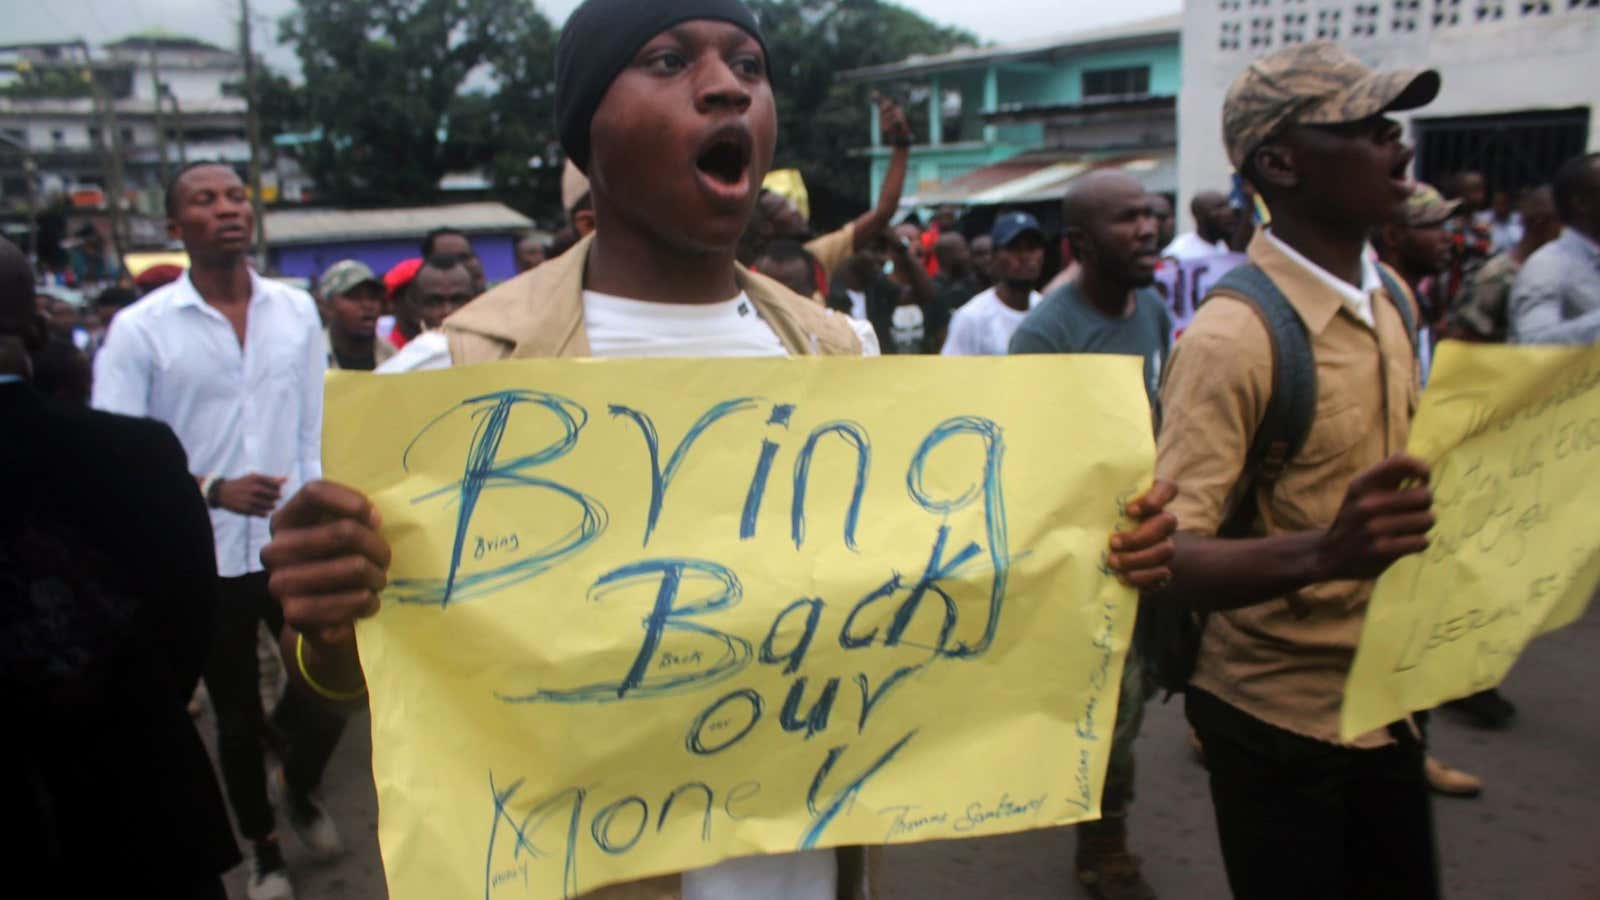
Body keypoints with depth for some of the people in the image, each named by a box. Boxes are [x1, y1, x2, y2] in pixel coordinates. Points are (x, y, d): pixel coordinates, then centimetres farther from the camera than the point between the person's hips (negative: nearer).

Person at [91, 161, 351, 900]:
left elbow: (316, 432, 3)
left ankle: (302, 791, 42)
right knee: (237, 717, 15)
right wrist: (212, 490, -22)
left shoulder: (297, 310, 0)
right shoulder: (139, 328, -9)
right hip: (203, 557, -1)